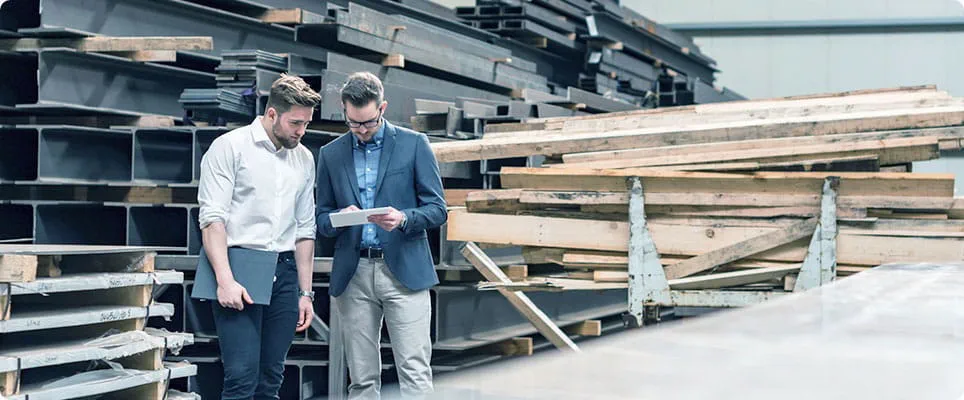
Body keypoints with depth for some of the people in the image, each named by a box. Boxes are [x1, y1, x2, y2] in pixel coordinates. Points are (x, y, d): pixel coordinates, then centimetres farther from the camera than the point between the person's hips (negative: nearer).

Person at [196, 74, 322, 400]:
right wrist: (225, 280, -19)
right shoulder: (230, 147, -2)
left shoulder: (304, 159, 16)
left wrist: (305, 292, 15)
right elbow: (212, 217, -9)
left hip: (284, 271, 6)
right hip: (239, 267, -5)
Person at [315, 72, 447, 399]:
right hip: (353, 274, 3)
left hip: (404, 271, -2)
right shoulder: (331, 154, 11)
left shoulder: (414, 144, 3)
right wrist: (339, 218, -11)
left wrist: (403, 218, -18)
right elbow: (322, 221, 13)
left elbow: (437, 210, 2)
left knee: (415, 372, -8)